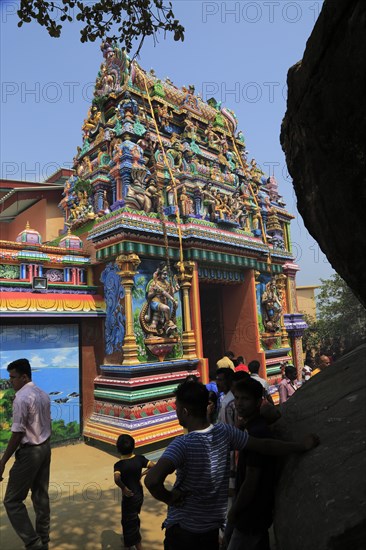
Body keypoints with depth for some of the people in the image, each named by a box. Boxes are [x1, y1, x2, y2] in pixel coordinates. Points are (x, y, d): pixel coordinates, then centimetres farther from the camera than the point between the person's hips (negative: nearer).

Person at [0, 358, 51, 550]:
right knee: (41, 495, 18)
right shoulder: (43, 395, 6)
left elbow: (17, 434, -20)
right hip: (45, 448, 8)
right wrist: (43, 445, 21)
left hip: (29, 452, -8)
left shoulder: (21, 398, -20)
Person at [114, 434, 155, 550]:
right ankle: (129, 540, 51)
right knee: (133, 519, 29)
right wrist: (143, 473, 1)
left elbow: (117, 478, -42)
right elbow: (153, 466, -15)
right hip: (139, 495, 6)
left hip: (129, 497, -6)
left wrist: (123, 488, -25)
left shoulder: (119, 464, -23)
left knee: (130, 523, 12)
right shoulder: (139, 458, -12)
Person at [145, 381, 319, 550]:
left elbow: (152, 480, -42)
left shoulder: (183, 444, -28)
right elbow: (265, 446, -4)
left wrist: (169, 497, -21)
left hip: (183, 529, -4)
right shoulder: (224, 432, -13)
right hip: (213, 526, 5)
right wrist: (302, 446, 8)